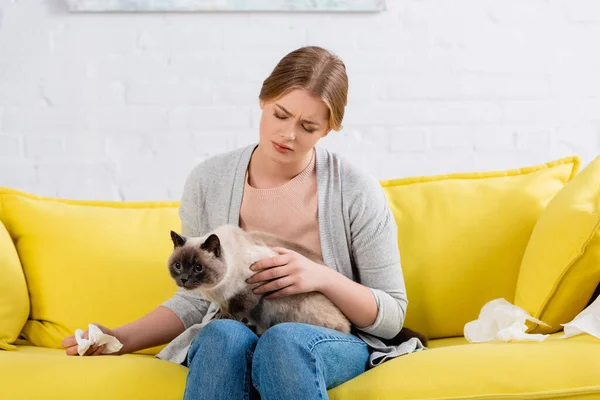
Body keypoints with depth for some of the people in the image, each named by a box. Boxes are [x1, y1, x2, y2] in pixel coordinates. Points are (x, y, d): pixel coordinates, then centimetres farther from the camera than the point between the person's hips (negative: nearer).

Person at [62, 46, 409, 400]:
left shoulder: (356, 191, -6)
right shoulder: (208, 182, 1)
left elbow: (391, 316, 0)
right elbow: (194, 299, 8)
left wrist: (323, 278, -18)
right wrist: (124, 338, -8)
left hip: (336, 344, -2)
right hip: (226, 344, 2)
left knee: (285, 340, -37)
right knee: (224, 334, -35)